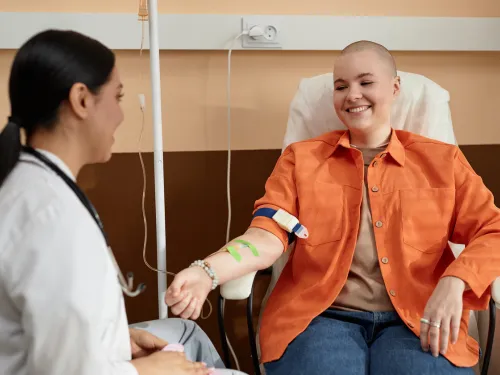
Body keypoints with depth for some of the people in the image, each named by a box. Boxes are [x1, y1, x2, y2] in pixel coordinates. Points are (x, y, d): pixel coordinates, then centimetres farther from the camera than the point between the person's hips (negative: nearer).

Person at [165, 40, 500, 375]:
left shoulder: (442, 160, 13)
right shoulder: (301, 158, 12)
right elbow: (268, 235, -1)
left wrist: (454, 282, -15)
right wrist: (207, 272, -21)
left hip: (419, 320, 1)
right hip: (321, 316, 0)